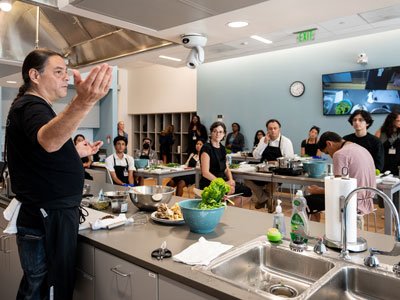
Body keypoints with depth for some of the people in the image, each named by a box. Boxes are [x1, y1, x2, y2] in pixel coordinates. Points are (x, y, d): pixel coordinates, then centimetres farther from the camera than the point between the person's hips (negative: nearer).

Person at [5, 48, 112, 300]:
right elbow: (48, 140, -43)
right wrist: (84, 102, -58)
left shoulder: (32, 107, 16)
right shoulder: (31, 106, -16)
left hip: (48, 217, 10)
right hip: (48, 222, -10)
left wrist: (76, 152, 18)